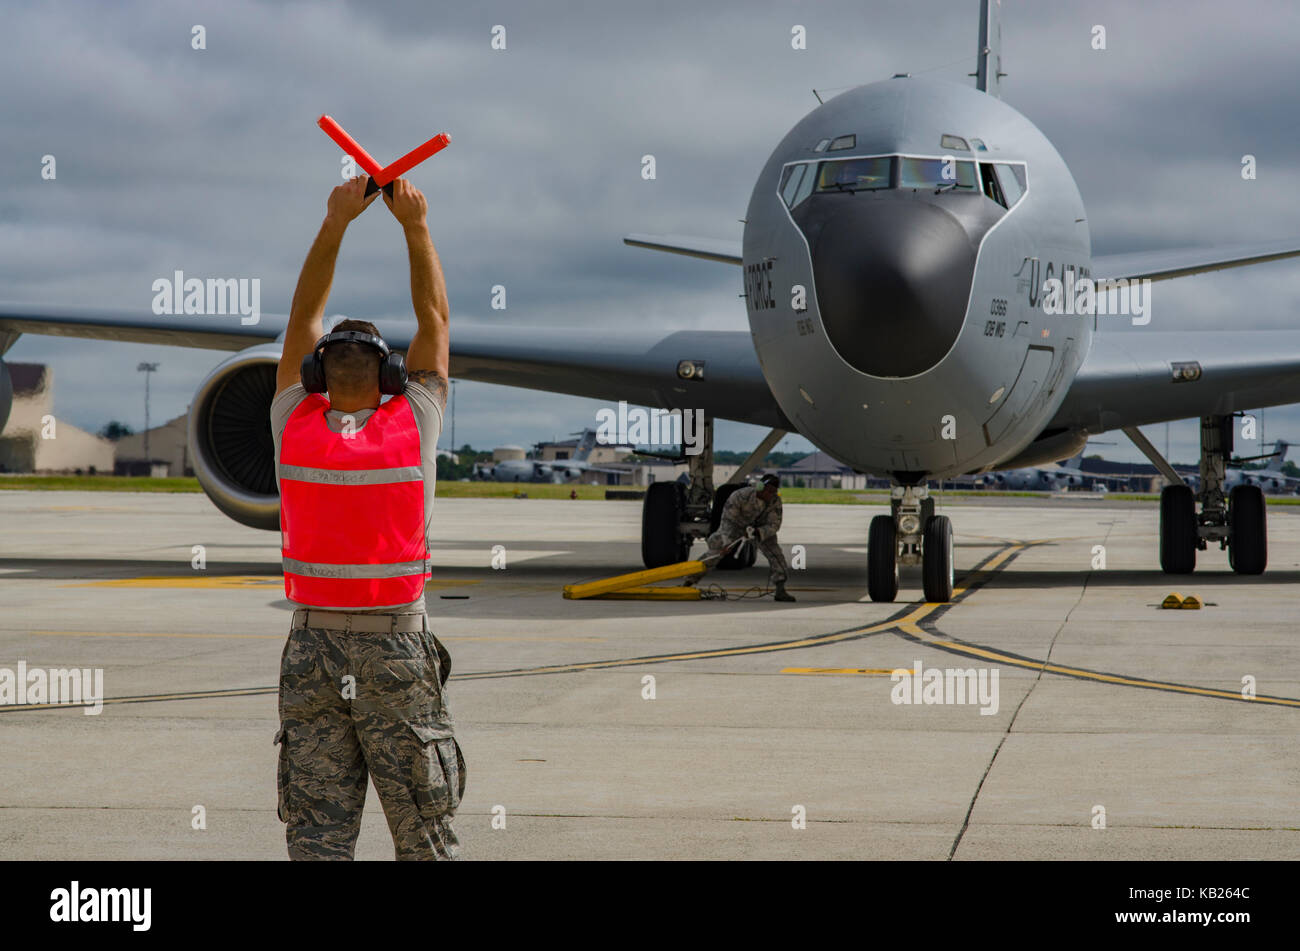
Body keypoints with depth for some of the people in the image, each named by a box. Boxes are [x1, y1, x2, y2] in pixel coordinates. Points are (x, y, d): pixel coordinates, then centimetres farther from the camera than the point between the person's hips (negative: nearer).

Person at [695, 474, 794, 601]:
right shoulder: (740, 496, -36)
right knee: (714, 552, -3)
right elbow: (727, 520, -32)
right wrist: (727, 542, -44)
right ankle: (690, 580, 12)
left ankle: (780, 591, -11)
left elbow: (774, 525, -22)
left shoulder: (775, 501, -26)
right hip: (737, 524, -2)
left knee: (774, 552, -17)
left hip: (760, 527, 2)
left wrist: (757, 533, -41)